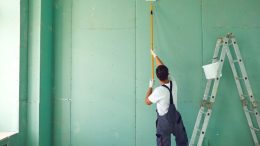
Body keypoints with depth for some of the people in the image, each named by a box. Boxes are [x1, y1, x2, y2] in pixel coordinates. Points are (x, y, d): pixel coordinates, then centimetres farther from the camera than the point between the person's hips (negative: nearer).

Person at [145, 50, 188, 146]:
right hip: (176, 118, 6)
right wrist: (155, 55, 17)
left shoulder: (159, 90, -25)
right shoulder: (173, 83, -8)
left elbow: (147, 102, -8)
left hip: (164, 121, -6)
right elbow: (163, 68, 6)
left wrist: (150, 87, 3)